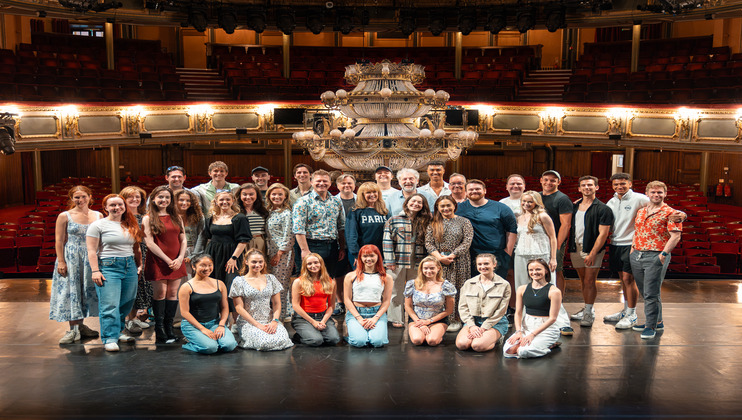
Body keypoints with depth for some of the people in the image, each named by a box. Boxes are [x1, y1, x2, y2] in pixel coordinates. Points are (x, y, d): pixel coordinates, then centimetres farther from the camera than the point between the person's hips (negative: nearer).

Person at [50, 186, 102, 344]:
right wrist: (61, 261, -11)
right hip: (70, 258, -3)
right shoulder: (64, 216, -3)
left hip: (91, 259, 3)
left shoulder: (98, 216, 5)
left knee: (87, 290, 8)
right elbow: (59, 241, -5)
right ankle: (73, 329, 3)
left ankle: (80, 325, 21)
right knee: (71, 291, -1)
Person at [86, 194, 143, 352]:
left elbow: (136, 248, 22)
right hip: (108, 267, -5)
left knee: (126, 303, 9)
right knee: (110, 305, -10)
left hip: (130, 267, 5)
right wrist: (95, 271, -13)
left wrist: (139, 266, 15)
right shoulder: (98, 225, 0)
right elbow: (91, 250, -5)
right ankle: (110, 338, -6)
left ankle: (119, 331, 25)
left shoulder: (131, 226, 15)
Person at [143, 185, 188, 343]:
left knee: (173, 293, 3)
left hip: (176, 261, 4)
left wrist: (180, 258, -6)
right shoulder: (148, 218, 0)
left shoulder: (176, 218, 13)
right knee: (160, 293, -4)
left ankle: (169, 327, 9)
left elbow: (183, 240, 10)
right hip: (157, 261, -4)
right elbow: (150, 243, -7)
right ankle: (159, 329, 4)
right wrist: (167, 260, -13)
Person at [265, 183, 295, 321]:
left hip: (283, 253, -8)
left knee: (281, 284, -5)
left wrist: (279, 254, -15)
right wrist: (270, 253, 12)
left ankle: (283, 314, 4)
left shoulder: (286, 213, -10)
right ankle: (286, 312, 19)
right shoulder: (270, 212, 14)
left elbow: (288, 237, -14)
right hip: (272, 253, 8)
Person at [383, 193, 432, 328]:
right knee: (397, 291, 5)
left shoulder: (425, 222, 10)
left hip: (417, 263, 2)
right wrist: (390, 261, -8)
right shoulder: (394, 221, 2)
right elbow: (388, 241, -1)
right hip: (398, 262, -2)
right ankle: (397, 319, 14)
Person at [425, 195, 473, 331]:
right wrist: (439, 257, -11)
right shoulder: (433, 223, 11)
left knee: (456, 290, -2)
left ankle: (456, 320, 5)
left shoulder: (464, 222, 5)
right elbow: (428, 243, 4)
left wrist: (452, 256, -13)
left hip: (459, 261, -2)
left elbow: (467, 242, -4)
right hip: (438, 261, 2)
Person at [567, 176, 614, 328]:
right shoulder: (575, 206, 12)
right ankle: (588, 309, 25)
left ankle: (589, 313, 1)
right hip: (575, 249, 6)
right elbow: (568, 227, 17)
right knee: (583, 281, 14)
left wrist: (593, 253, -18)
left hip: (593, 249, -6)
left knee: (589, 281, -6)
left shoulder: (602, 209, -6)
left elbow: (603, 234, -11)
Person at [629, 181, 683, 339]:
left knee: (651, 293, -6)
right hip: (637, 255, 7)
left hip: (656, 257, -7)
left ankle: (651, 326, 4)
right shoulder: (640, 211, 14)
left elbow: (675, 237, -12)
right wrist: (633, 248, 13)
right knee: (645, 292, 14)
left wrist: (664, 254, -18)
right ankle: (658, 321, 28)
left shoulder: (670, 213, -6)